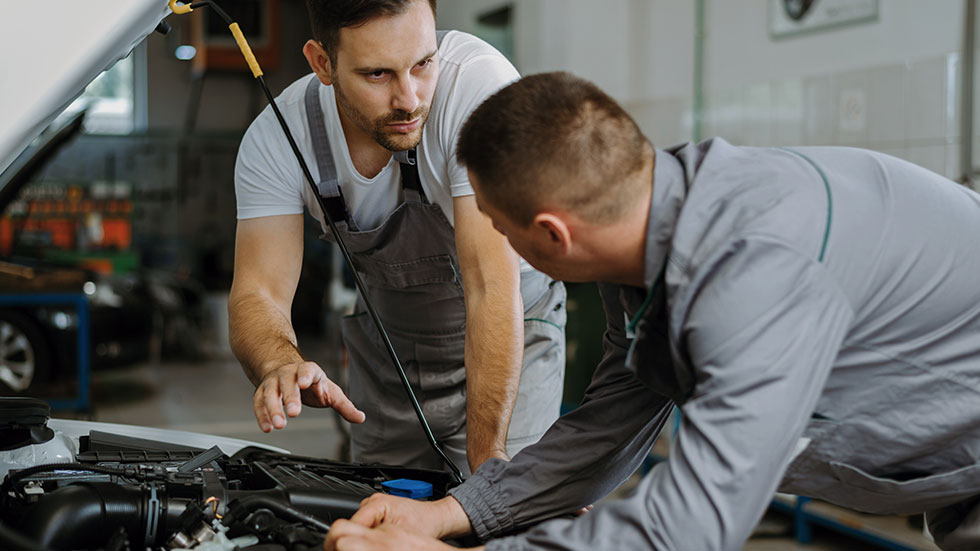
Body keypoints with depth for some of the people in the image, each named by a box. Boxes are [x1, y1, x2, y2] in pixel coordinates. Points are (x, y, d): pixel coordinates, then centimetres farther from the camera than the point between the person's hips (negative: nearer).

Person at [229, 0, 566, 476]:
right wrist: (282, 365, -48)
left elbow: (490, 286, -37)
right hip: (387, 339, 3)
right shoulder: (274, 140, -21)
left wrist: (488, 457, -38)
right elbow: (257, 292, -23)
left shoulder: (478, 82, -34)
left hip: (511, 334, -3)